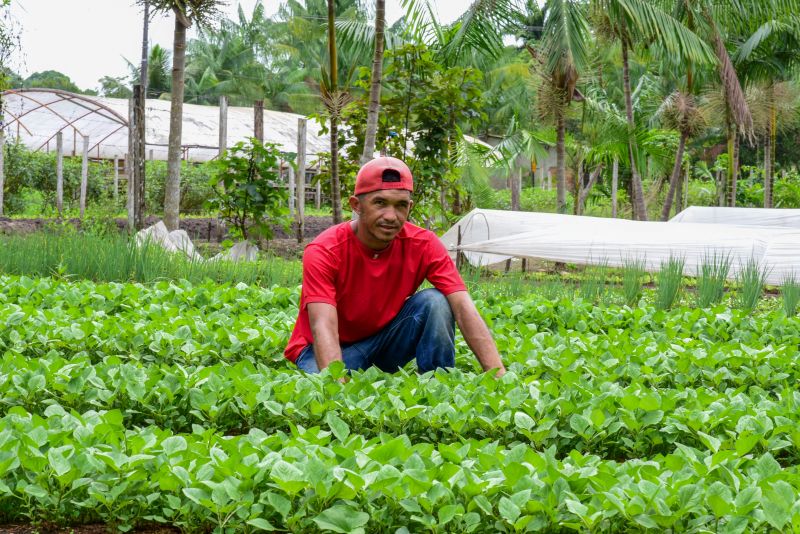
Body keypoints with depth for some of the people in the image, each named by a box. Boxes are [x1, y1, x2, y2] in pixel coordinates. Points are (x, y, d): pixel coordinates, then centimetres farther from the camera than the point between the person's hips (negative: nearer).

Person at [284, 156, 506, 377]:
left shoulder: (424, 245, -15)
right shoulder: (323, 251, -24)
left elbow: (464, 309, -24)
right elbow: (323, 328, -36)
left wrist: (499, 376, -38)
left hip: (386, 340, 3)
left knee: (435, 301, -21)